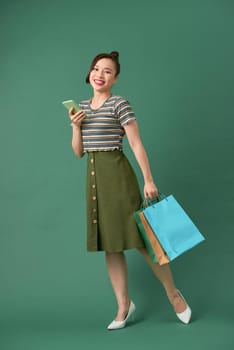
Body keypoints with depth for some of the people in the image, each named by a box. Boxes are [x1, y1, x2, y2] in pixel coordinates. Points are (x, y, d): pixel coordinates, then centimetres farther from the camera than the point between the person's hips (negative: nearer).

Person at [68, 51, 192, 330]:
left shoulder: (120, 104, -5)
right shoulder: (82, 107, 13)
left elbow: (136, 144, -10)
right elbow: (78, 152, 14)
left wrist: (148, 180, -15)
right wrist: (75, 126, -3)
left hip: (117, 174, -6)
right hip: (94, 176, 6)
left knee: (138, 237, -4)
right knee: (110, 244, 8)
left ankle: (173, 293, 16)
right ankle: (124, 305, 18)